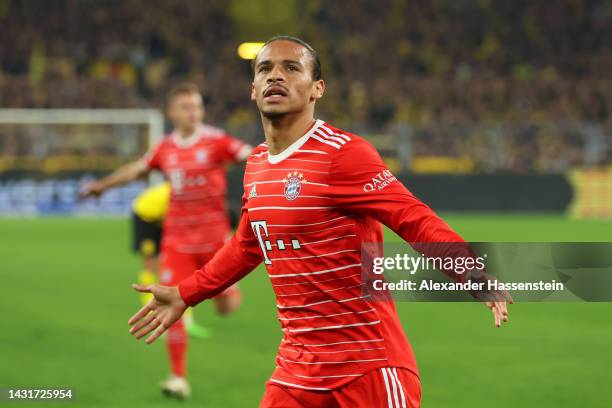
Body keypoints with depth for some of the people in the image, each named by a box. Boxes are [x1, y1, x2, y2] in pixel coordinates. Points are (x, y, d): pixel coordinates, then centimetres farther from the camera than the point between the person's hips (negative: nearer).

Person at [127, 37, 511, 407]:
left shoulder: (343, 153, -13)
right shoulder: (256, 164, 10)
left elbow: (415, 220, -20)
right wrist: (185, 295, 32)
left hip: (369, 366, -7)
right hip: (296, 368, 7)